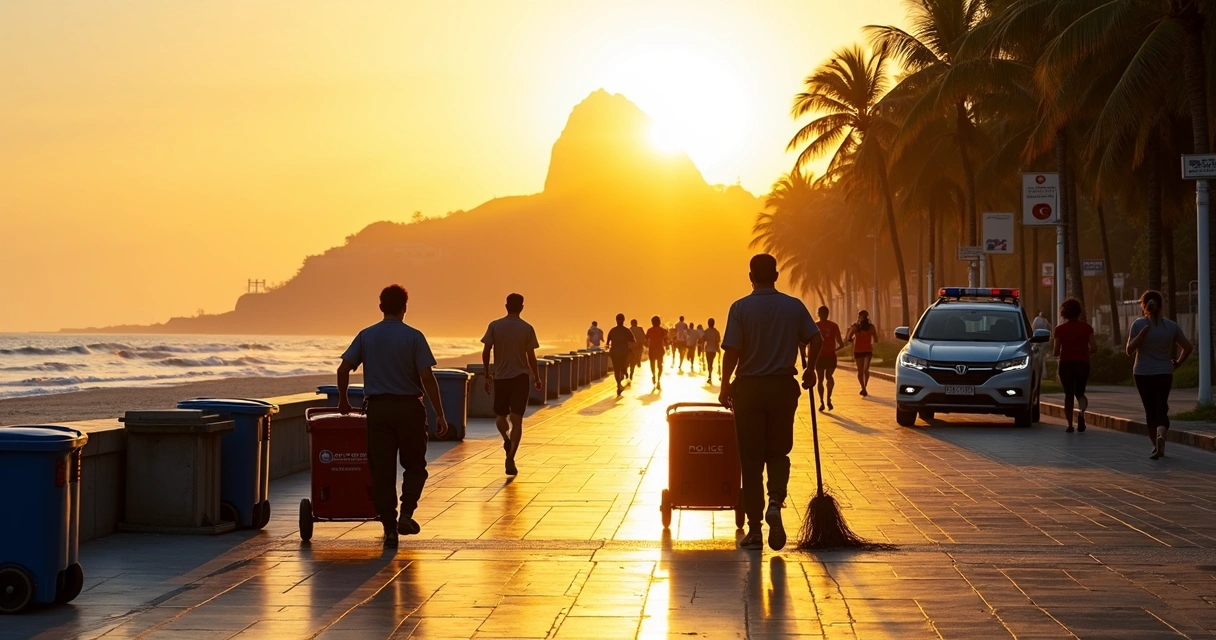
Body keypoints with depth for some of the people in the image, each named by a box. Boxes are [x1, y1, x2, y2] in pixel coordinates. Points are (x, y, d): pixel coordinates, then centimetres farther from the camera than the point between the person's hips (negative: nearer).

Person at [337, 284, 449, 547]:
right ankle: (406, 513, -4)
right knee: (415, 465, 14)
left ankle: (389, 528, 4)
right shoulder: (414, 337, -5)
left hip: (377, 408, 2)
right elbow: (427, 377, -11)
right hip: (409, 408, -2)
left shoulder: (365, 336, 4)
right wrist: (440, 414, -7)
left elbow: (343, 370, 1)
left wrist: (343, 400, 17)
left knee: (382, 470, 6)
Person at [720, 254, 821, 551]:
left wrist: (725, 386, 0)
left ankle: (754, 529, 6)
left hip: (749, 388, -2)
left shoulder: (741, 307, -7)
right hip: (783, 387, 2)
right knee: (778, 452, 15)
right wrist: (810, 369, 17)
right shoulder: (794, 306, 1)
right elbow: (816, 339, -1)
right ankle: (775, 501, -13)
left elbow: (732, 351, -12)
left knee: (751, 458, 5)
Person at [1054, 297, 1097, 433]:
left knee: (1068, 395, 11)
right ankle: (1081, 412, -19)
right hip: (1082, 364, 1)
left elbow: (1056, 352, -6)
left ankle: (1070, 424, 4)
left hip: (1066, 364, 0)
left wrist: (1058, 355, 16)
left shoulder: (1060, 329, -5)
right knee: (1079, 392, 13)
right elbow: (1094, 348, -7)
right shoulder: (1086, 327, -3)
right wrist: (1084, 351, 13)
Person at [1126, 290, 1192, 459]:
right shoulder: (1171, 325, -1)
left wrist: (1141, 335, -18)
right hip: (1164, 374, 1)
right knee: (1161, 408, 2)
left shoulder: (1138, 324, -7)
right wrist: (1178, 362, 12)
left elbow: (1130, 350, -10)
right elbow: (1188, 347, 0)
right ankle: (1161, 436, -26)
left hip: (1142, 373, -1)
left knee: (1150, 409, 12)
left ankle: (1156, 445, 19)